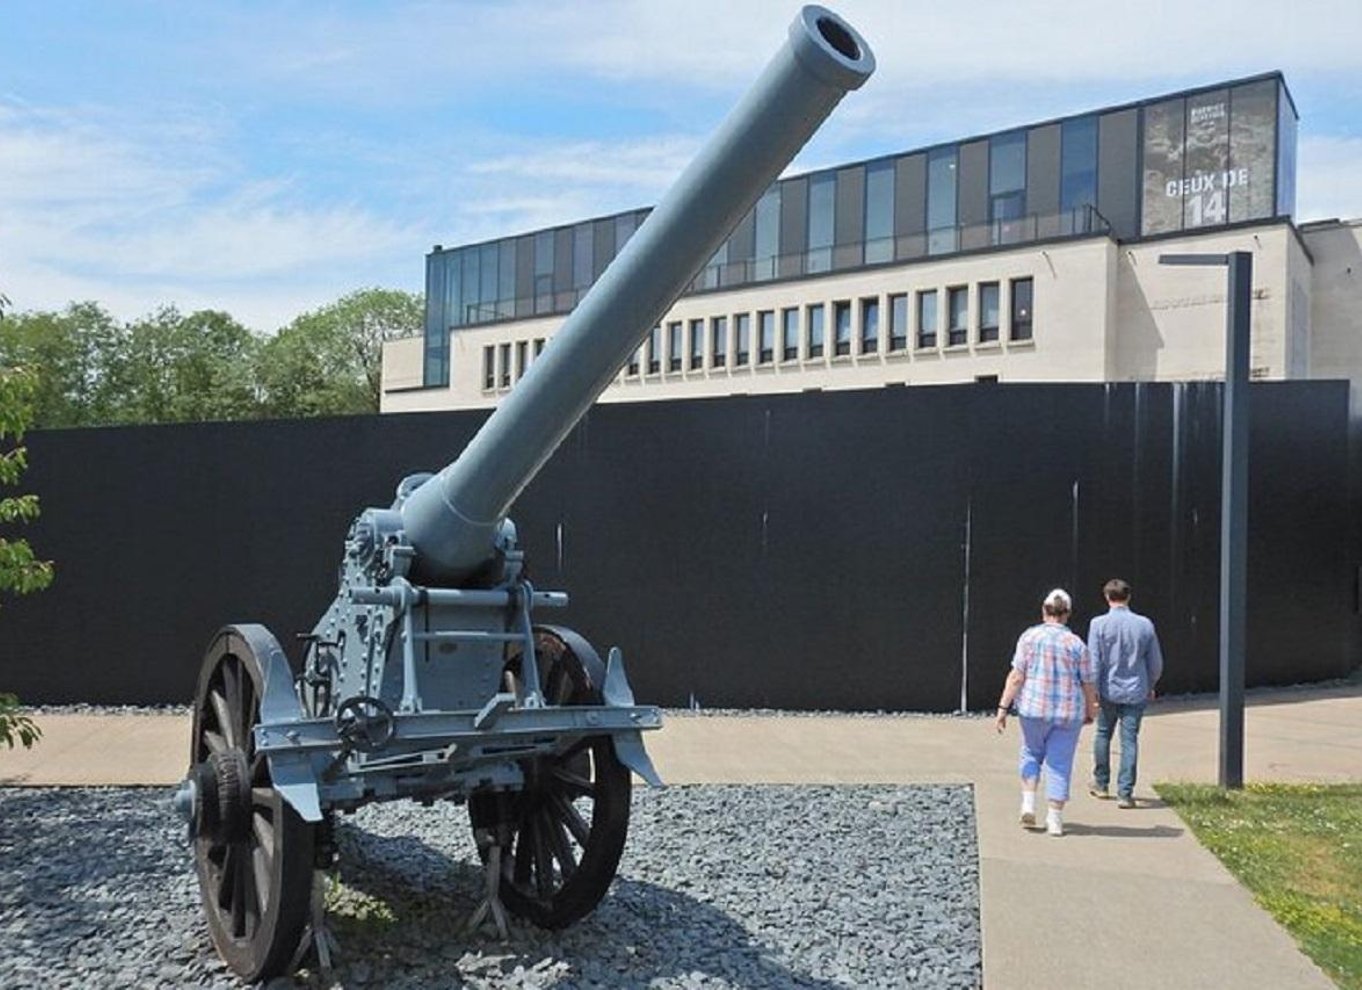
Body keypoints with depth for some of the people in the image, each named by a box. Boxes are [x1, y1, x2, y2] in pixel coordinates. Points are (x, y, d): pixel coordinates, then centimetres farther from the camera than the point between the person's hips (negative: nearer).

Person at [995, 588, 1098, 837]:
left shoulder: (1030, 637, -5)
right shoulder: (1076, 644, -3)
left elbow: (1016, 677, -9)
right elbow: (1088, 684, 2)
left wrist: (1003, 707, -6)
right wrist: (1090, 712, 18)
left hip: (1034, 708, 0)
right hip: (1069, 713, 0)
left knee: (1032, 753, 21)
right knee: (1060, 764, 9)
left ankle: (1028, 804, 10)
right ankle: (1055, 820, 10)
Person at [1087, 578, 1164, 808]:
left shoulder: (1099, 624, -8)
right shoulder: (1145, 625, -1)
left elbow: (1094, 661, -10)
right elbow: (1156, 662, 7)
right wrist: (1150, 686, 22)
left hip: (1108, 690, -1)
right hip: (1136, 692, 1)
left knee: (1103, 734, 17)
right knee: (1129, 740, 2)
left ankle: (1101, 784, 27)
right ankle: (1125, 793, -1)